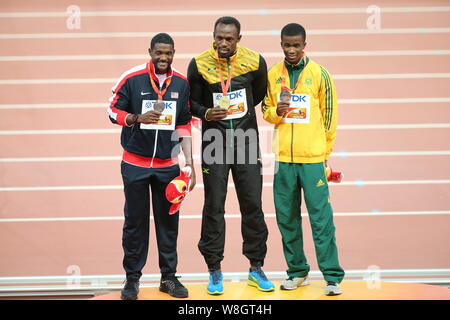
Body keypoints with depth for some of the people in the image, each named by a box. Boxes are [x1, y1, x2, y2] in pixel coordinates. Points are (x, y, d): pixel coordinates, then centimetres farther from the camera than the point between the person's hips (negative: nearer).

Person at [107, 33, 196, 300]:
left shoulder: (182, 83, 2)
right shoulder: (131, 78, -7)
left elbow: (184, 125, 9)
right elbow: (113, 111, -2)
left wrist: (190, 163, 5)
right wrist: (138, 118, -21)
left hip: (168, 165, 2)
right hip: (135, 164, -2)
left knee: (168, 220, 6)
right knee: (135, 221, 3)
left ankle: (169, 277, 16)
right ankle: (133, 279, 12)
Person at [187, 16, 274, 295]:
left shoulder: (255, 62, -5)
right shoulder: (199, 64, -8)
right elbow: (192, 102, 2)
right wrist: (206, 113, -17)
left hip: (246, 141, 1)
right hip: (214, 142, -1)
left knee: (252, 204, 3)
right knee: (214, 206, 1)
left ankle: (256, 268, 16)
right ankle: (215, 271, 11)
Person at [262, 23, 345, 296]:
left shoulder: (320, 74, -1)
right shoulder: (273, 74, 7)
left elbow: (330, 114, 4)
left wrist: (325, 150, 4)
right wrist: (277, 112, -8)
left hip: (313, 158, -3)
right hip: (283, 158, 3)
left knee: (321, 217, -4)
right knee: (287, 218, 8)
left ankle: (333, 277, -1)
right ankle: (297, 271, 20)